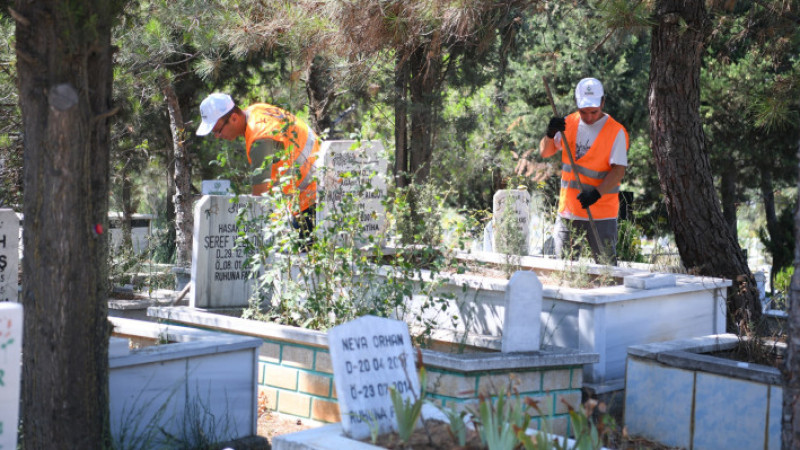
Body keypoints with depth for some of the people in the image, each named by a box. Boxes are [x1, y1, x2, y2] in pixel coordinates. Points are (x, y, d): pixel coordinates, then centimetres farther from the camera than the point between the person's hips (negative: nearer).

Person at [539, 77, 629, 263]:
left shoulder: (616, 132, -7)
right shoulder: (569, 123, 7)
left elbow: (619, 170, -12)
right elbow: (545, 152, 8)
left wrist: (597, 193, -27)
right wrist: (550, 134, -14)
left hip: (601, 212, -4)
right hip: (568, 210, 4)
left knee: (606, 265, -3)